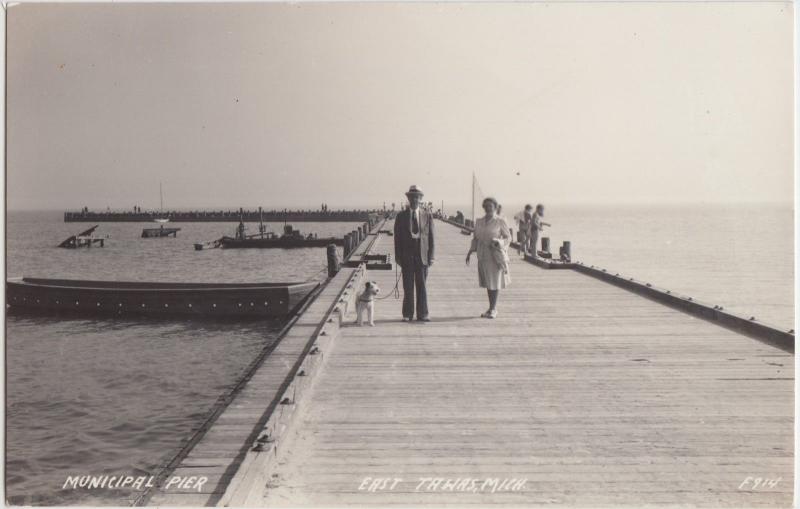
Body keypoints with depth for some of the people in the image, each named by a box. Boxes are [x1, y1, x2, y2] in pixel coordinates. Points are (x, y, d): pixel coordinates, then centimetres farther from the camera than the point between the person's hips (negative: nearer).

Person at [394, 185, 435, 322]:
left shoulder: (427, 216, 7)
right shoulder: (401, 216, 5)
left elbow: (431, 237, 6)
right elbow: (397, 238, 4)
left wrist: (431, 256, -1)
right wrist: (398, 256, -3)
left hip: (422, 255, 0)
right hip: (407, 256, 0)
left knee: (422, 285, 3)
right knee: (408, 286, 2)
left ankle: (422, 314, 8)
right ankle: (407, 314, 9)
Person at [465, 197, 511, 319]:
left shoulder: (500, 221, -5)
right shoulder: (479, 222, 9)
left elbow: (508, 238, -1)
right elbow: (475, 238, 14)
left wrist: (499, 242, -18)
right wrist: (470, 252, 4)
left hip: (496, 255, -5)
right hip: (483, 255, 5)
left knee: (495, 281, -3)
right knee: (487, 282, 9)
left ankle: (492, 309, 4)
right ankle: (492, 308, 19)